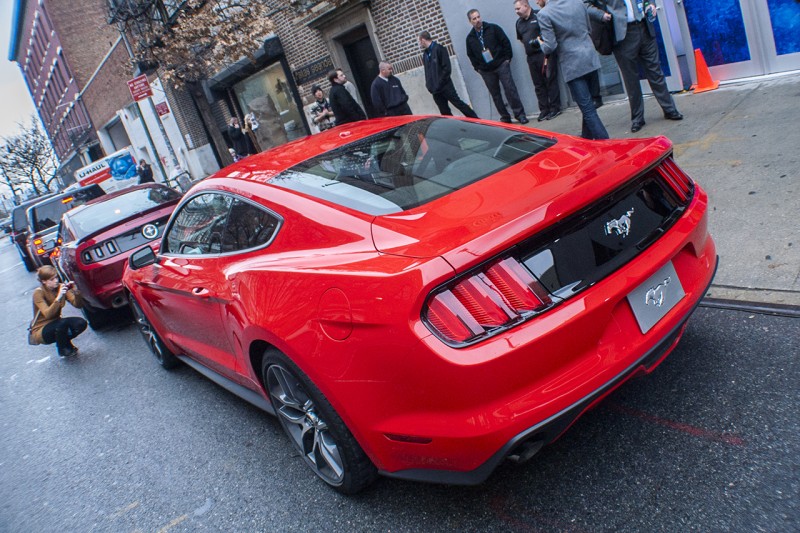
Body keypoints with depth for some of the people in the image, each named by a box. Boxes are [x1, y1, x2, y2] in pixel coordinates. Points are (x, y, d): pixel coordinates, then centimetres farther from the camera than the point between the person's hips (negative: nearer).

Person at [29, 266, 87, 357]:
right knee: (63, 322, -35)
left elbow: (79, 305, -12)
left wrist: (76, 292, -31)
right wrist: (58, 297, -43)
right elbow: (48, 314, -31)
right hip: (40, 331, -5)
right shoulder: (38, 292, -18)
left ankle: (63, 341, 7)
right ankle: (63, 349, -7)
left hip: (55, 324, 5)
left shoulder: (61, 287, -5)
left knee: (81, 323, -23)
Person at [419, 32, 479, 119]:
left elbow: (447, 69, -13)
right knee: (445, 112, 5)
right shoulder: (425, 54, 14)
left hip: (445, 86, -6)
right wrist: (429, 85, 4)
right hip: (435, 90, 6)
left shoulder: (439, 49, -7)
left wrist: (439, 84, -16)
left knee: (459, 104, -3)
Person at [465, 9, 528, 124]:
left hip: (501, 65, -3)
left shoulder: (493, 28, 0)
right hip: (485, 71, 3)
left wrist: (507, 58, -4)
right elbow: (470, 55, 15)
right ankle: (505, 117, 14)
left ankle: (520, 114, -2)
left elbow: (506, 42, 0)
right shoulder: (470, 37, 7)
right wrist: (477, 68, 8)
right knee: (495, 94, 6)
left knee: (510, 89, -7)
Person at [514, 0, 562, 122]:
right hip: (531, 57, 6)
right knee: (538, 84, 8)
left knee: (550, 81, -2)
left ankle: (555, 108, 4)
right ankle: (544, 110, 14)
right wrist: (528, 45, 13)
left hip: (545, 53, -6)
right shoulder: (519, 22, 13)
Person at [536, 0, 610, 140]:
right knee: (587, 105, 21)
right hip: (591, 60, 7)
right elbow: (589, 31, 16)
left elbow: (550, 47, -13)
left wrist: (542, 44, 8)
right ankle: (587, 137, 34)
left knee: (588, 109, -4)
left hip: (573, 66, -7)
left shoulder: (544, 14, -11)